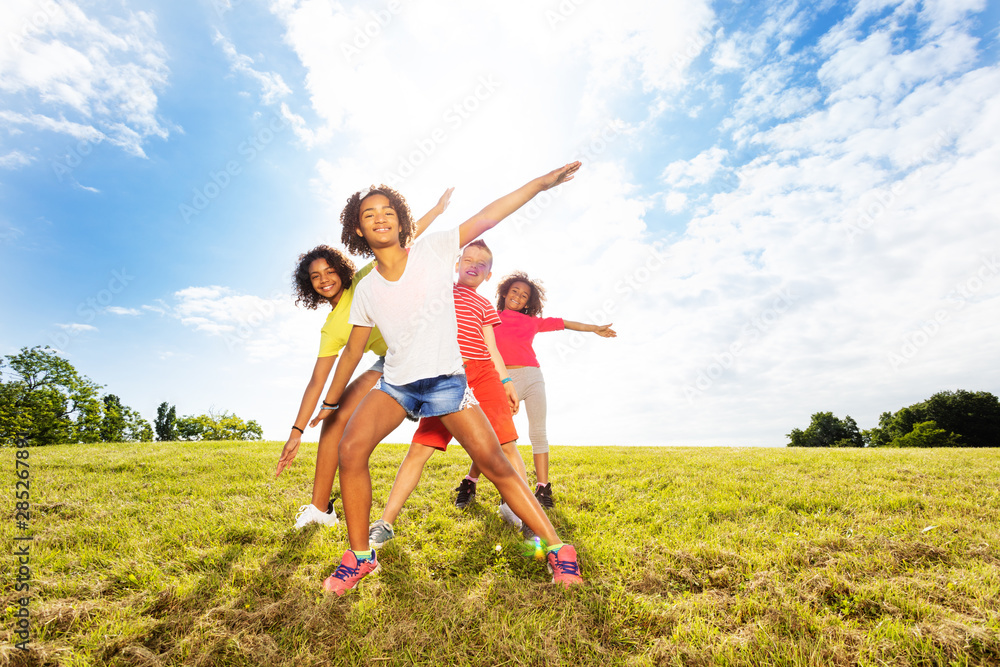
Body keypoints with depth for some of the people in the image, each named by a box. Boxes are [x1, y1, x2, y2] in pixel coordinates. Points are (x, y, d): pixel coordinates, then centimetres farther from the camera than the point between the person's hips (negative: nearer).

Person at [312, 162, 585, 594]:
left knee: (496, 464, -7)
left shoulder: (434, 249, -4)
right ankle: (360, 556, 3)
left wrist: (540, 182, -10)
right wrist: (331, 401, 20)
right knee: (351, 449, -19)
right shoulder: (367, 289, 4)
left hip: (446, 382, -3)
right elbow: (352, 350, 12)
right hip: (395, 384, 3)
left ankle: (558, 550, 8)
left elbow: (487, 217, -7)